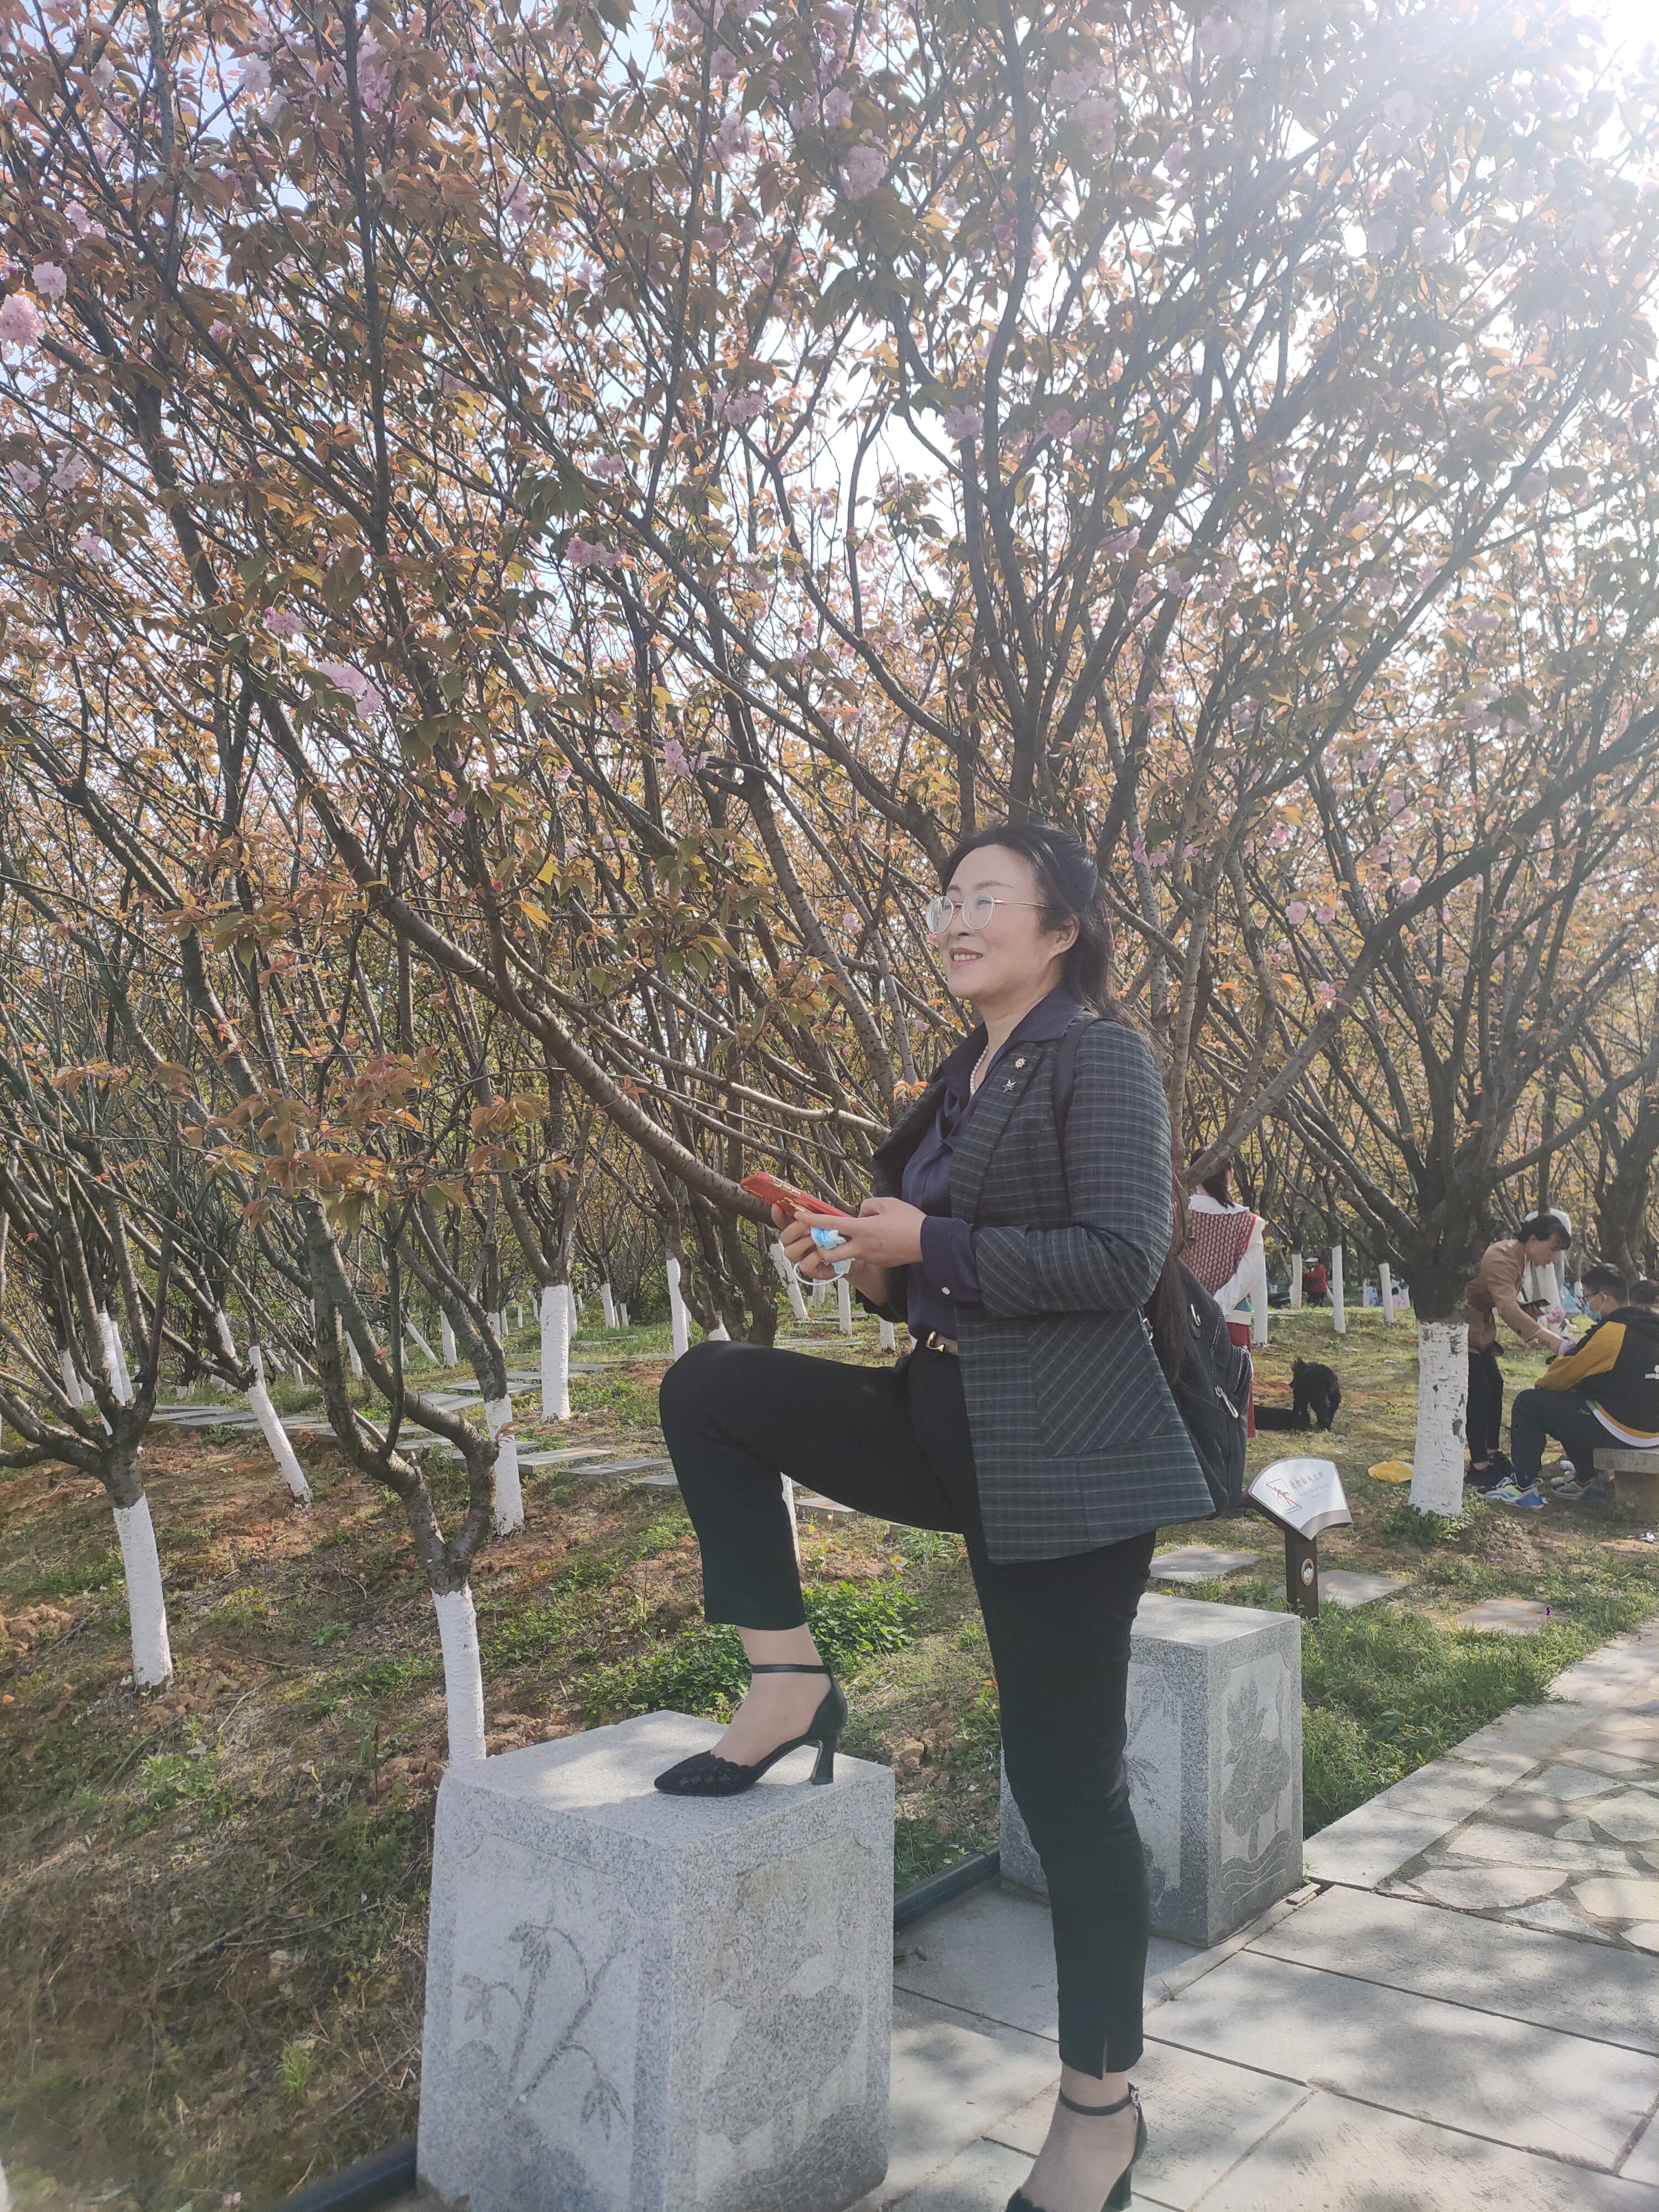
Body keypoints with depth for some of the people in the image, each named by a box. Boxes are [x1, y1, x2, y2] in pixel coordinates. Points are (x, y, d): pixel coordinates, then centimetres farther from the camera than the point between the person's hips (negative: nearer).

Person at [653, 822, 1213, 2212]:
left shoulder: (1102, 1058, -8)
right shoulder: (961, 1083, 17)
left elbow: (1122, 1258, -19)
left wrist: (927, 1245, -16)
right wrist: (864, 1263, 3)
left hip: (1067, 1457, -8)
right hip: (952, 1424, 8)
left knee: (1067, 1777, 0)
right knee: (707, 1390, -5)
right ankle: (789, 1685, 1)